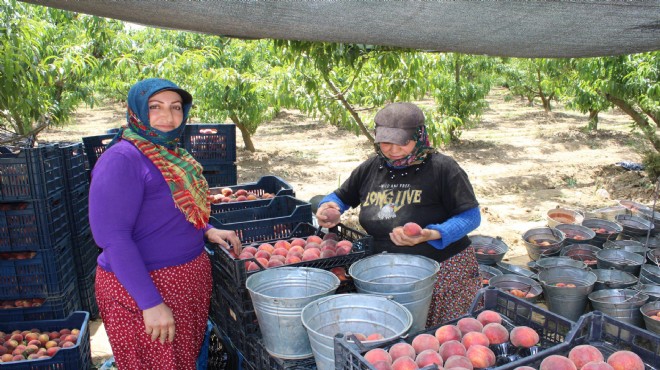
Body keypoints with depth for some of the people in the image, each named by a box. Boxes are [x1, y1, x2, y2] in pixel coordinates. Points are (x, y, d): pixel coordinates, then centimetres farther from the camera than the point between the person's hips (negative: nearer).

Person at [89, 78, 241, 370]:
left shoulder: (170, 152, 5)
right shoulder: (122, 159, -20)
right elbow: (112, 237, -24)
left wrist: (207, 231, 3)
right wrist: (151, 304, -25)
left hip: (191, 277, 8)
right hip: (142, 286, -8)